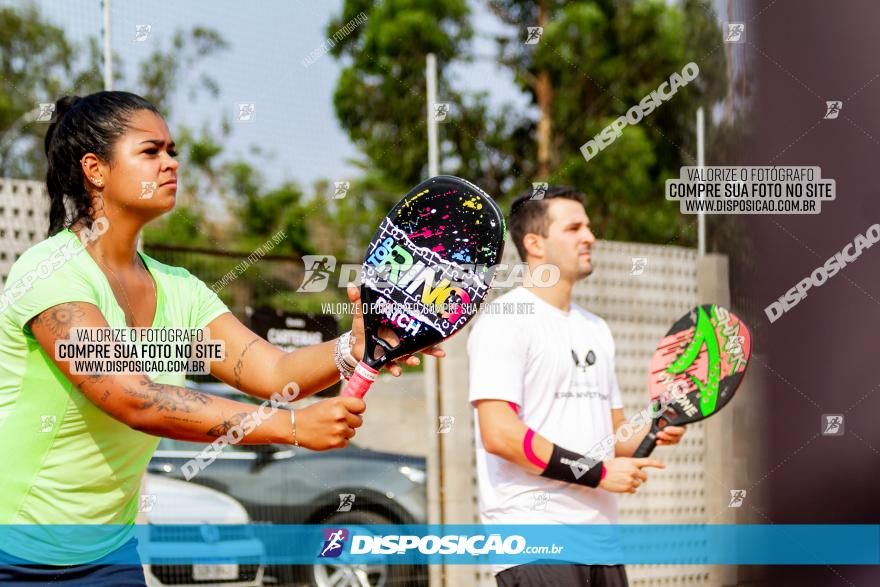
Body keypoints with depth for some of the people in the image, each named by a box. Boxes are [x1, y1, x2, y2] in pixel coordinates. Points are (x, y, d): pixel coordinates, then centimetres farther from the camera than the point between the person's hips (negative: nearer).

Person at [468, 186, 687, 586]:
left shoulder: (595, 329, 20)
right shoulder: (505, 321, -7)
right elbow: (499, 433, -17)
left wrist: (652, 433, 3)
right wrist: (598, 472, -16)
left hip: (600, 537, 8)